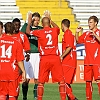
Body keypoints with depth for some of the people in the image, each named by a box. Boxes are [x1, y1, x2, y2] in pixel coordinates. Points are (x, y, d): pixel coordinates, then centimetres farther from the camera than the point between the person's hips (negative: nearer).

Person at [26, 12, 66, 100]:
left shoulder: (39, 32, -3)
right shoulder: (55, 30, 3)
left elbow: (28, 32, 14)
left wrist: (29, 22, 29)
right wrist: (50, 20, 41)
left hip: (44, 59, 0)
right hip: (55, 58, 1)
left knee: (41, 82, 8)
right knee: (61, 81, 5)